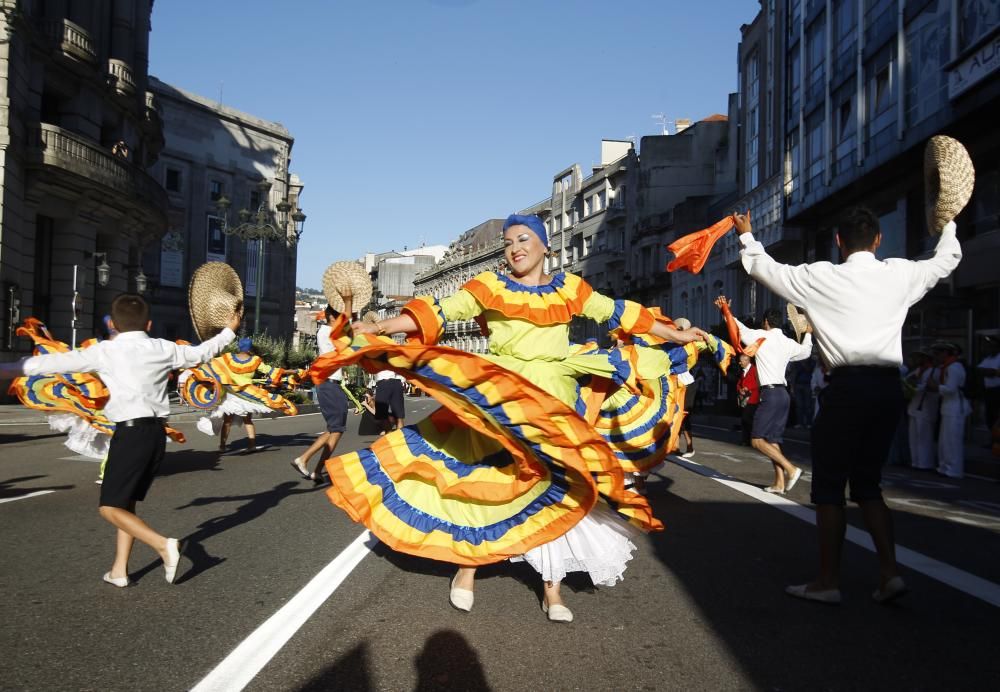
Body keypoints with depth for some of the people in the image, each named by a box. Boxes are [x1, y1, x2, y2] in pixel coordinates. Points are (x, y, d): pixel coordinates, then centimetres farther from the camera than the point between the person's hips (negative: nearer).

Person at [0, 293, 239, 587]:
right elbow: (201, 352, 20)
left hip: (131, 431, -6)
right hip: (157, 432, 6)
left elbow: (56, 362, -3)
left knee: (110, 507, -1)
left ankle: (163, 544, -16)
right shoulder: (164, 349, 8)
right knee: (126, 503, 18)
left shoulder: (105, 351, -4)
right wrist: (229, 330, 36)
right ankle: (119, 570, 20)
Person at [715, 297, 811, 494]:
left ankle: (791, 469, -12)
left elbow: (739, 328, 7)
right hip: (783, 393, 8)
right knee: (772, 440, 10)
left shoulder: (761, 336, -5)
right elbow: (805, 352, 35)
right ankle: (779, 483, 5)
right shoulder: (789, 343, 14)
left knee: (757, 439, -6)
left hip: (770, 393, -8)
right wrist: (808, 334, 53)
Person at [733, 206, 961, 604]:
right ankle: (890, 572, 10)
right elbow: (947, 259, 29)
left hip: (848, 386, -4)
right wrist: (948, 224, 48)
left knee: (829, 485, 5)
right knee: (867, 482, 17)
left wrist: (747, 236, 30)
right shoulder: (901, 275, 9)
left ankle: (828, 581, 9)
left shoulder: (822, 277, -1)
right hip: (888, 387, 4)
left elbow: (763, 268, 11)